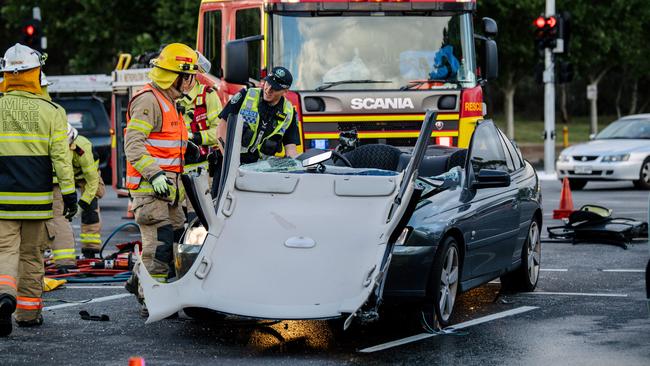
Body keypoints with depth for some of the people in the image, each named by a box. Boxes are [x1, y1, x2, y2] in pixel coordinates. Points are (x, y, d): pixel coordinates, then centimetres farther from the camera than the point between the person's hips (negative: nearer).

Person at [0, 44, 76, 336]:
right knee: (32, 254, 12)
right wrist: (69, 192, 1)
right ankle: (28, 311, 18)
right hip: (38, 197, 1)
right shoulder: (51, 111, -2)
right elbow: (61, 155, -3)